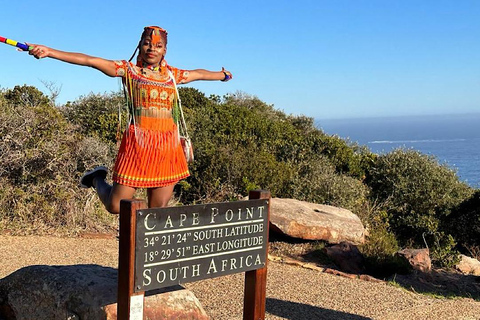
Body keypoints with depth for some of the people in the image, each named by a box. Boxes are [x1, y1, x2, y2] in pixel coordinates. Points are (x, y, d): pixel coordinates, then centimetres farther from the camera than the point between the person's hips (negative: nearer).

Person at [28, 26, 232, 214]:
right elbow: (89, 60, -4)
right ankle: (98, 179, 33)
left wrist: (222, 75, 49)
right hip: (138, 144, -3)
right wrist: (49, 51, -11)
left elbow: (198, 74, 34)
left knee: (158, 210, 3)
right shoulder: (128, 70, 5)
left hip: (167, 147, 3)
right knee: (115, 206, 2)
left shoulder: (172, 74, 16)